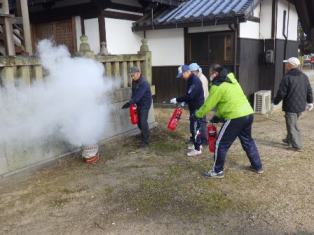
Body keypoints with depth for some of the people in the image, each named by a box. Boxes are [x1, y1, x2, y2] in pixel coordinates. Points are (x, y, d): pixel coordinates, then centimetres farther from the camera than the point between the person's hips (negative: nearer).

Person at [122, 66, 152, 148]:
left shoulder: (143, 83, -25)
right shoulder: (134, 81, 3)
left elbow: (138, 95, -31)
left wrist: (129, 103, -34)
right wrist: (132, 102, -3)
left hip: (145, 104, -8)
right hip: (139, 104, 8)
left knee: (143, 121, -13)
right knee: (139, 120, 14)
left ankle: (146, 141, -6)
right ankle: (143, 133, 37)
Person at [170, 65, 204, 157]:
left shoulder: (195, 81, -21)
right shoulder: (191, 80, 11)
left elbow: (189, 96, -27)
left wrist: (177, 100, -21)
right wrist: (184, 102, 7)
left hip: (197, 108, -10)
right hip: (194, 107, 10)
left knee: (194, 128, -6)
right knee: (195, 127, 18)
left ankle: (197, 149, 2)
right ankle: (198, 144, 30)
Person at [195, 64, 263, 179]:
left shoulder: (218, 86, -9)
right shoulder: (231, 81, 19)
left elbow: (208, 105, -4)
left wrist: (197, 114, 13)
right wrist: (217, 116, 23)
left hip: (236, 118, -9)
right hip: (248, 114, 9)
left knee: (221, 144, 4)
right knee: (248, 141, 26)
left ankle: (218, 171, 12)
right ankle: (257, 166, 36)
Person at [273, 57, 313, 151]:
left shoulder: (287, 77, -15)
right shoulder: (304, 76, 8)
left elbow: (281, 93, -15)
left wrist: (275, 102, -1)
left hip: (290, 107, -8)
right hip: (301, 106, 8)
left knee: (292, 126, 1)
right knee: (293, 123, 23)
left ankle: (297, 145, 3)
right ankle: (289, 140, 35)